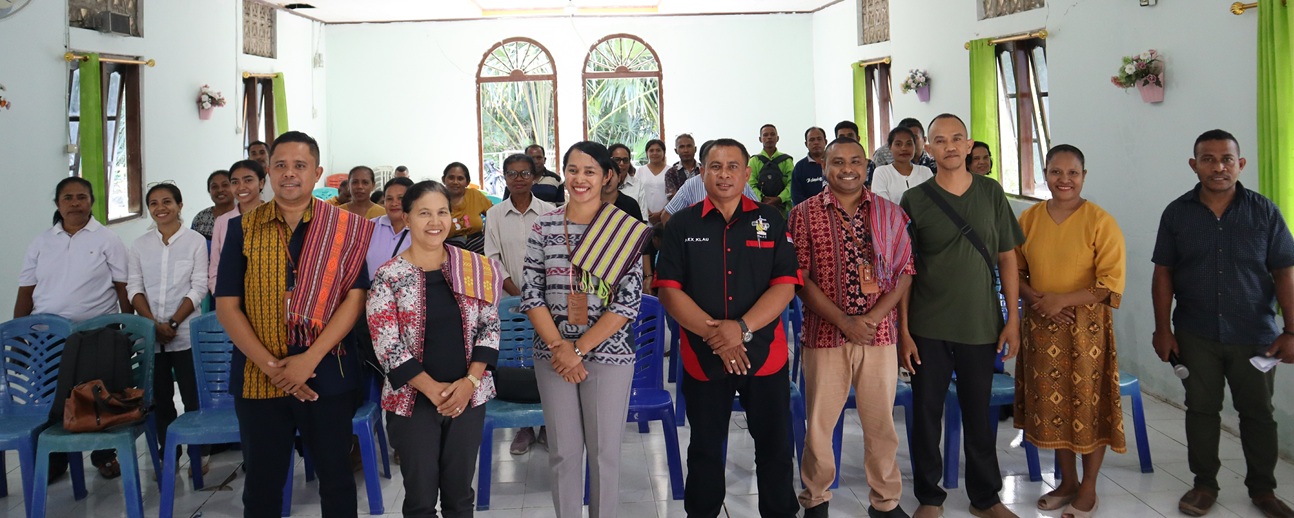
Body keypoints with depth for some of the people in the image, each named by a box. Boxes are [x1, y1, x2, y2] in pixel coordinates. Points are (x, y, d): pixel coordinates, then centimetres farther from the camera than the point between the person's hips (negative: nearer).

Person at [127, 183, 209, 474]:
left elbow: (199, 288, -5)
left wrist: (172, 323, -12)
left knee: (193, 396, -1)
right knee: (159, 397, 9)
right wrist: (154, 324, -9)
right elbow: (134, 288, 5)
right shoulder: (140, 245, 9)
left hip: (185, 333, -3)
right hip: (150, 334, 3)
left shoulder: (195, 241, 0)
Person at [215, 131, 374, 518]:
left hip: (327, 374, -1)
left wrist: (309, 359, -16)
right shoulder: (242, 228, 3)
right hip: (257, 376, 1)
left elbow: (355, 297, -7)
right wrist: (271, 366, -11)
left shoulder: (344, 227, 0)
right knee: (262, 483, 12)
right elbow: (227, 305, -1)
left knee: (336, 477, 10)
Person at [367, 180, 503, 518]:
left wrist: (471, 380, -10)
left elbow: (490, 327, 3)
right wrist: (433, 389, -14)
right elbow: (387, 344, -10)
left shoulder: (474, 268, 2)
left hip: (468, 395, 3)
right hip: (413, 400, -2)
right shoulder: (388, 276, -7)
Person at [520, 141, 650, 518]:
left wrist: (578, 349, -13)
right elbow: (531, 294, 1)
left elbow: (628, 302, -9)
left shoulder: (625, 230, -5)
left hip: (608, 355, -2)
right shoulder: (543, 227, 2)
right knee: (563, 451, 10)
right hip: (553, 356, 2)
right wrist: (558, 346, -10)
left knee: (604, 450, 6)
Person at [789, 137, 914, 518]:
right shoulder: (804, 214, 0)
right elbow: (801, 278, -5)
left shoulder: (890, 214, 6)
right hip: (824, 334, -1)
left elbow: (905, 273, 3)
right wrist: (844, 321, -12)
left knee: (881, 422, 8)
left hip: (880, 334, 2)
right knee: (819, 423, 6)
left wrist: (871, 318, -10)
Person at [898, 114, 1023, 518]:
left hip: (981, 325, 1)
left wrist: (1013, 318, 1)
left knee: (978, 413, 11)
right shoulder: (915, 200, -2)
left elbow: (1007, 258, 6)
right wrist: (903, 331, -5)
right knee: (927, 412, 7)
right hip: (928, 328, -1)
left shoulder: (991, 193, 3)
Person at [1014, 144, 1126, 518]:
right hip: (1041, 328, 4)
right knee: (1051, 404, 12)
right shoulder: (1029, 219, 4)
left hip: (1086, 329, -4)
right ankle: (1067, 481, 29)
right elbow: (1015, 271, 10)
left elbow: (1111, 281, -12)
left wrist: (1060, 300, -19)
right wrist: (1036, 300, -9)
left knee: (1088, 405, 4)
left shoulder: (1100, 221, -9)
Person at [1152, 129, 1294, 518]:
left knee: (1257, 412, 10)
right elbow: (1164, 273, 2)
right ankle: (1204, 484, 23)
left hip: (1254, 336, 0)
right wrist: (1163, 329, -2)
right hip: (1195, 336, 0)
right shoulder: (1177, 213, -1)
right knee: (1201, 409, 9)